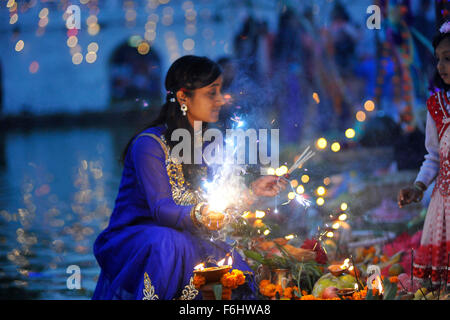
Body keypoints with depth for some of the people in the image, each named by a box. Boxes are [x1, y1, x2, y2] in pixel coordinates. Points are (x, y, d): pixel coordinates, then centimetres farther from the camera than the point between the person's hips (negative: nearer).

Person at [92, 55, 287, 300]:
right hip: (128, 240, -6)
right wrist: (198, 215, -42)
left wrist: (251, 192, 2)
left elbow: (209, 202, 10)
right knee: (169, 244, -38)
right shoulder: (149, 144, -14)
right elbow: (160, 208, -23)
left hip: (179, 240, 7)